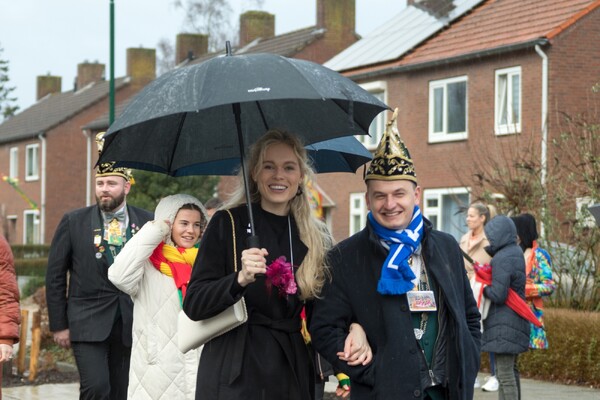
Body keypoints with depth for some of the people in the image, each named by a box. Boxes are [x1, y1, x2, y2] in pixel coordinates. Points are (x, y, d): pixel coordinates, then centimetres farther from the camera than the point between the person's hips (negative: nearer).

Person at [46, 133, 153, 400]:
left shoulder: (147, 222, 4)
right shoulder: (73, 222, 2)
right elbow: (55, 276, 4)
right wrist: (58, 325, 0)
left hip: (130, 324, 2)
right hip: (88, 322, -2)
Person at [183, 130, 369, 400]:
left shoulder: (317, 238, 8)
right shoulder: (227, 223, -4)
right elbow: (193, 305, -9)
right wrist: (240, 279, -26)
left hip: (293, 373, 4)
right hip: (235, 376, -4)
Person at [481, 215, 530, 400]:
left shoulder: (501, 259, -18)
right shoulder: (516, 253, 11)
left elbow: (498, 295, -21)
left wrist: (483, 288, -4)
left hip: (503, 324, -10)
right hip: (517, 321, 10)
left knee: (504, 373, -8)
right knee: (511, 369, 19)